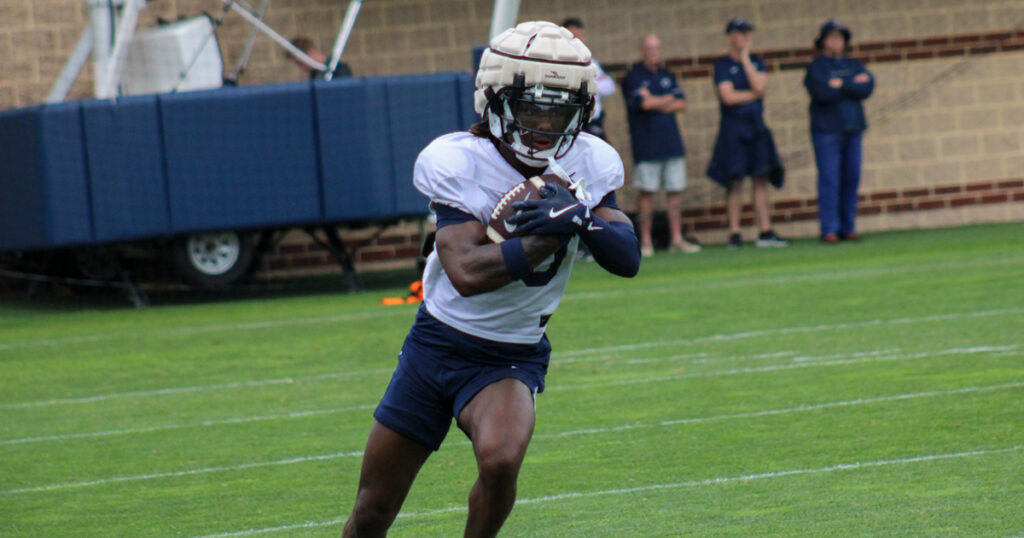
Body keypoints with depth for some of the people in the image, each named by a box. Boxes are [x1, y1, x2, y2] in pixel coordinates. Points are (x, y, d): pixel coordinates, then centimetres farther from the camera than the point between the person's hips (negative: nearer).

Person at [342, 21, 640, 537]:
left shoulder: (589, 163, -8)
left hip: (512, 358, 1)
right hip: (436, 343, -1)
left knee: (500, 461, -30)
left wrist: (581, 219, -30)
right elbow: (467, 273, -31)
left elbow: (628, 258, -11)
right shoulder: (455, 162, -21)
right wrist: (552, 233, -37)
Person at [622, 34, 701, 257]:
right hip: (646, 144, -6)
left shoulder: (667, 75, 17)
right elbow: (644, 103, -15)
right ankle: (645, 242, 0)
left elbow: (681, 103, 8)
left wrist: (656, 103, -7)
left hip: (672, 141, 6)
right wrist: (667, 100, 1)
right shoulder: (633, 77, -1)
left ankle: (677, 239, 8)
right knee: (647, 193, -5)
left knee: (675, 191, 4)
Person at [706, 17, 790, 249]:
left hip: (756, 126, 4)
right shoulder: (723, 65, -1)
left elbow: (759, 86, -7)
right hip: (733, 126, -4)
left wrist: (745, 58, -5)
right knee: (735, 182, -5)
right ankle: (735, 233, -3)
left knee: (761, 180, 2)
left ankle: (765, 232, 2)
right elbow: (728, 97, -12)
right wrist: (754, 94, -3)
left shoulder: (756, 63, 12)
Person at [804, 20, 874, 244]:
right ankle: (829, 229, -9)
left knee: (851, 179, 4)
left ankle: (848, 228, 9)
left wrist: (841, 85, -9)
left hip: (852, 130, 5)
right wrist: (853, 84, -7)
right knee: (829, 180, -9)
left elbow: (867, 88, -1)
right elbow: (821, 93, -15)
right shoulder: (816, 66, 2)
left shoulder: (854, 65, 15)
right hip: (827, 131, -5)